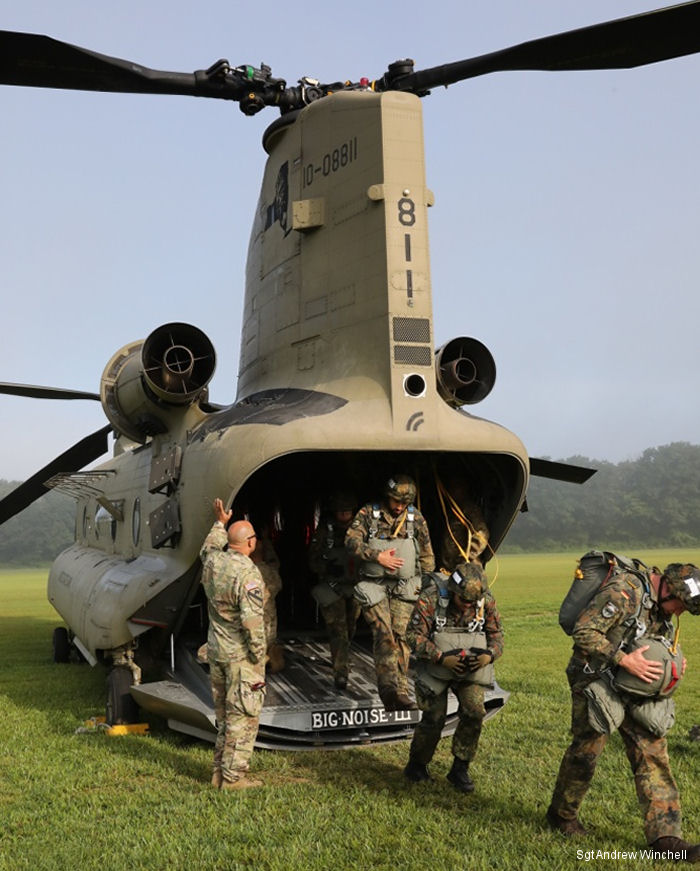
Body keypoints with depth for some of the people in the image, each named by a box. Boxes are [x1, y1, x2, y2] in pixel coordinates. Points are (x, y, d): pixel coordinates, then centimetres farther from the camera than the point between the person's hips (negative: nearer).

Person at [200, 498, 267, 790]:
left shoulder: (212, 561, 1)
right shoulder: (247, 573, -21)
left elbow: (208, 548, 28)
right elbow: (251, 620, -24)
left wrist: (220, 524, 39)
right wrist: (259, 654, -14)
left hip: (216, 651, 8)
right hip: (241, 655, -8)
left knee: (223, 714, 18)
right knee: (242, 716, 2)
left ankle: (220, 771, 26)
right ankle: (233, 777, 6)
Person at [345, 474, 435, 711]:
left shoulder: (416, 518, 5)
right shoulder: (368, 513, -2)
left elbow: (427, 555, 14)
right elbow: (351, 541, -11)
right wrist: (378, 556, -21)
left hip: (403, 588, 2)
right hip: (373, 585, -2)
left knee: (401, 636, -5)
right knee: (383, 633, -16)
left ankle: (400, 691, 0)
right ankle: (389, 687, -19)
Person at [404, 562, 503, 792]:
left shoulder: (486, 602, -9)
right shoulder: (431, 599, -22)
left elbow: (496, 633, 3)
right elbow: (414, 635, -19)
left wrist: (490, 654, -19)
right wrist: (442, 658, -28)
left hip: (471, 666, 3)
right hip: (436, 665, -3)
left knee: (474, 712, -14)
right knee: (434, 718, -3)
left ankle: (460, 769, 5)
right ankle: (416, 765, 23)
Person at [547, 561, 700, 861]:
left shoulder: (660, 607, 4)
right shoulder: (623, 592, -24)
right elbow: (584, 633, -27)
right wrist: (625, 660, -30)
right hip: (595, 682, -7)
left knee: (652, 752, 0)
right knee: (585, 751, 3)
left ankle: (664, 835, 3)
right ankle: (561, 814, 26)